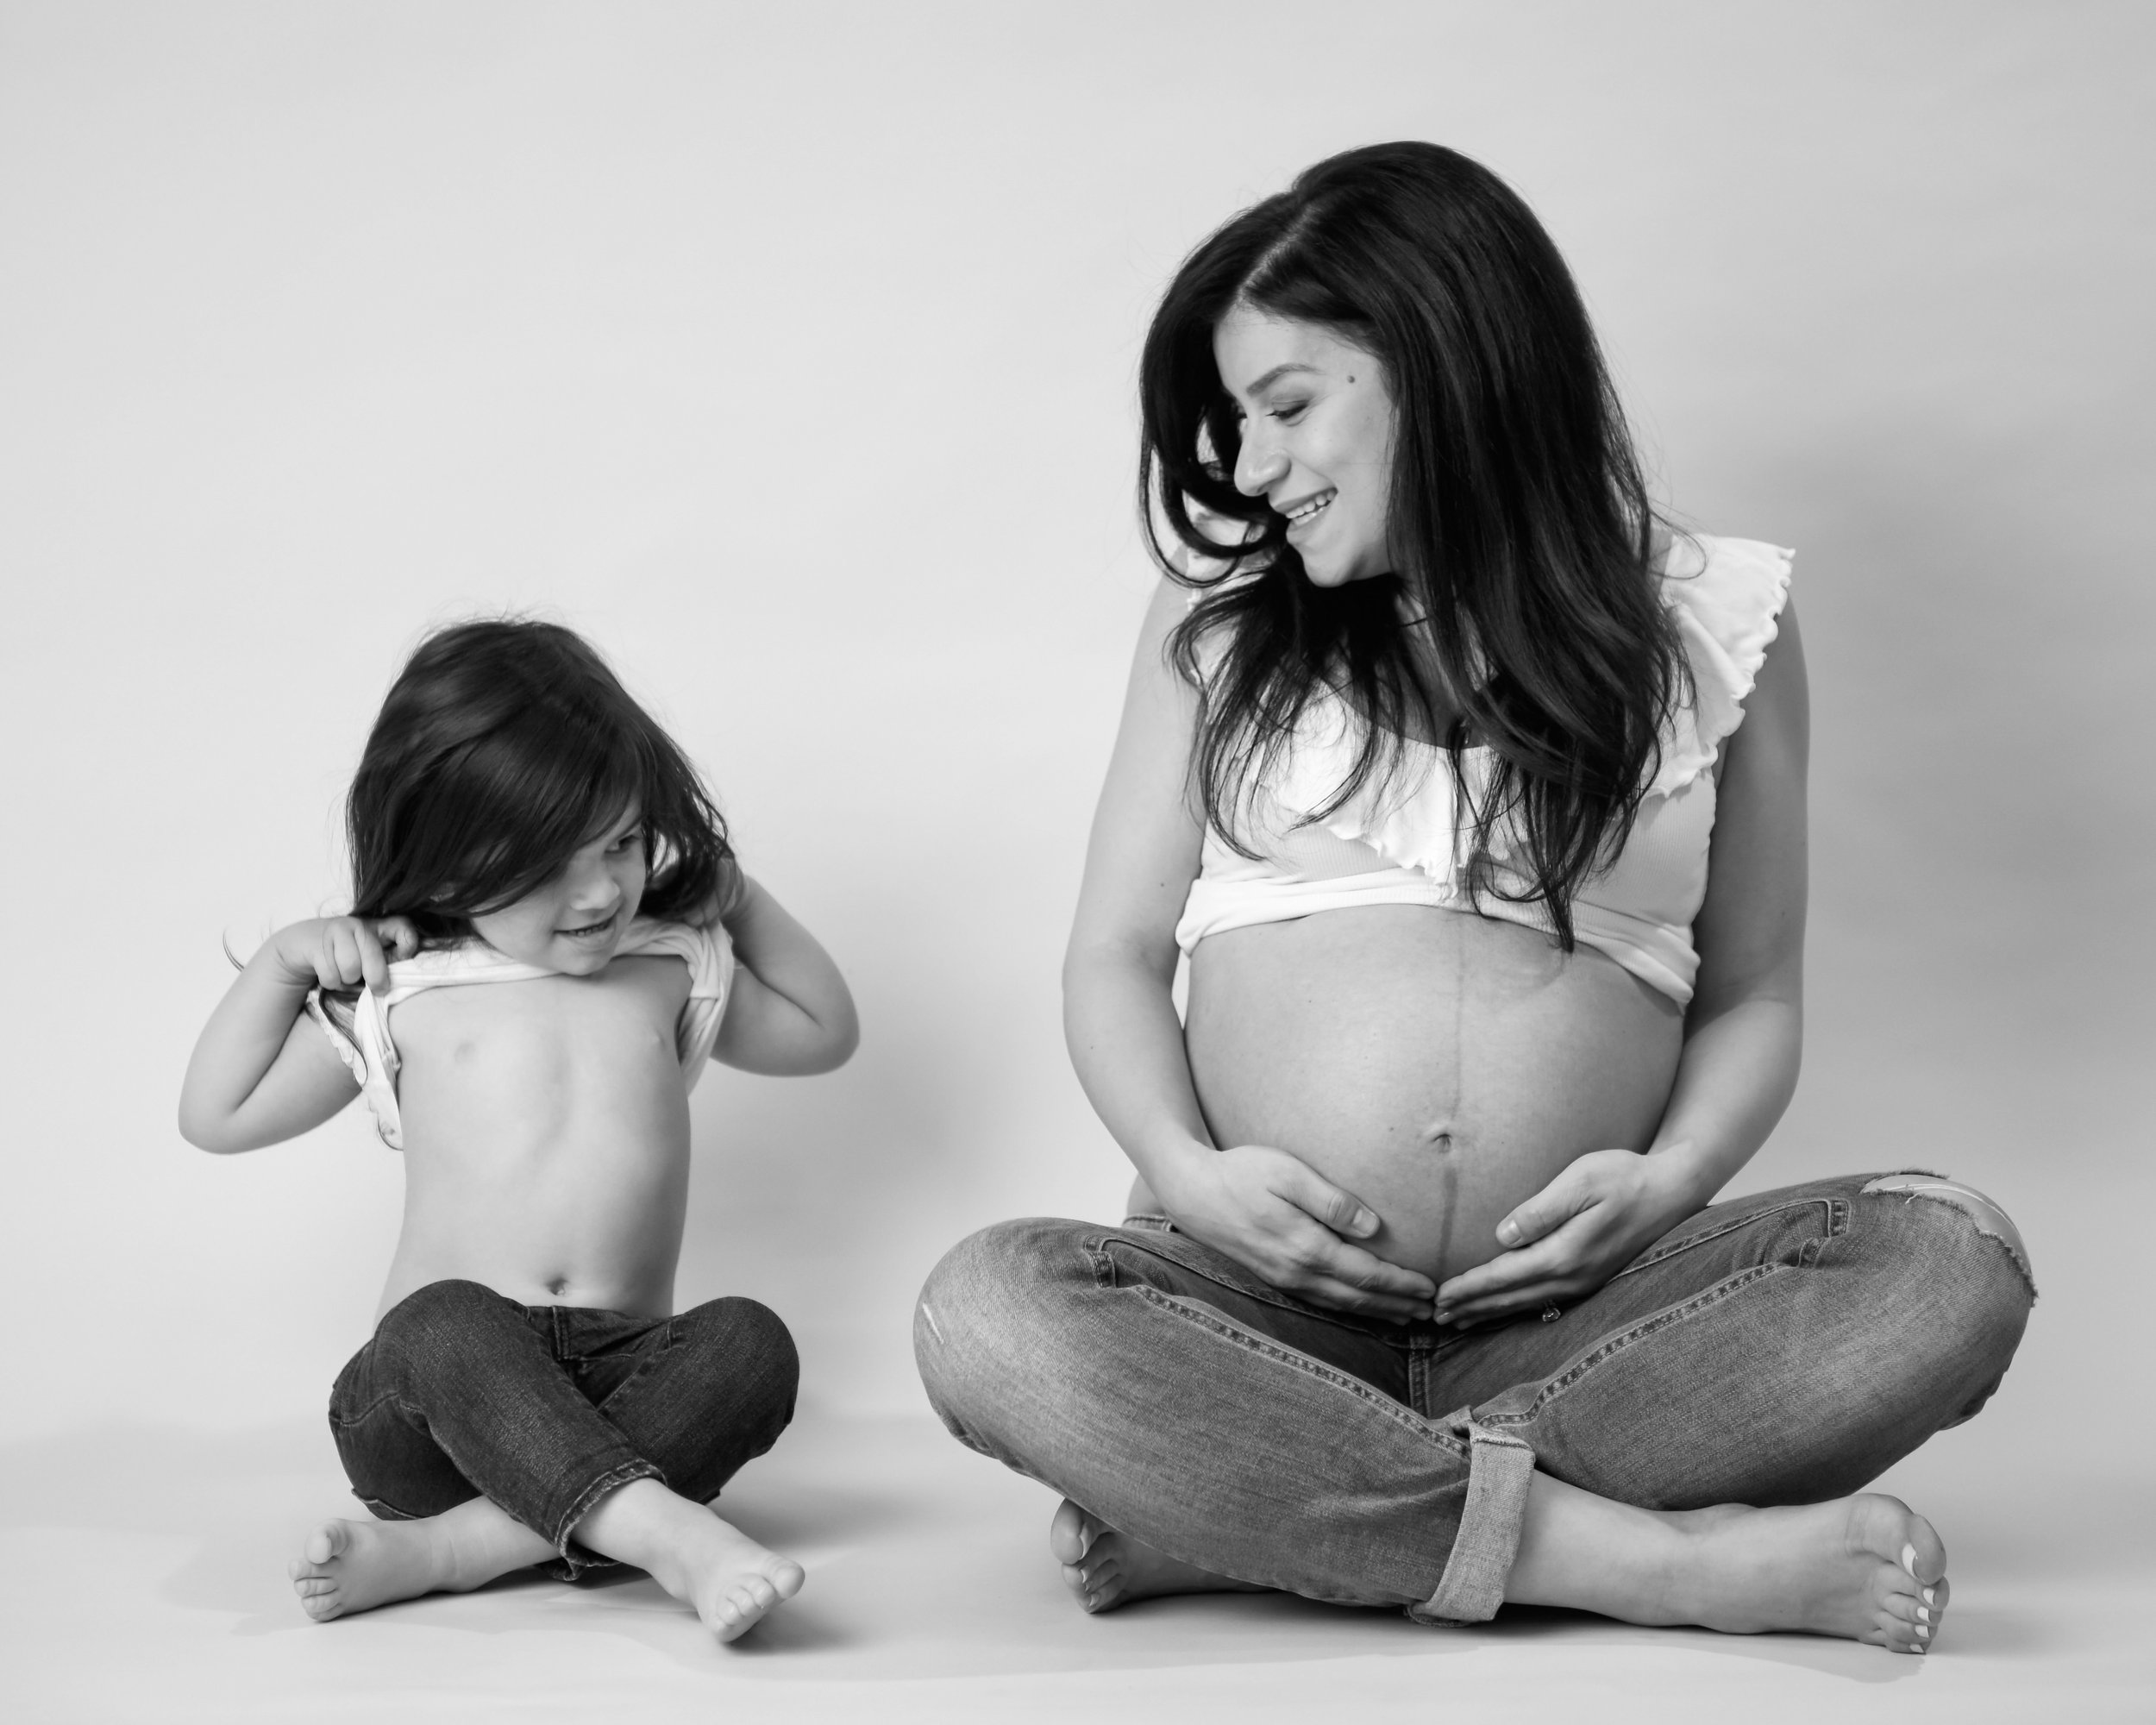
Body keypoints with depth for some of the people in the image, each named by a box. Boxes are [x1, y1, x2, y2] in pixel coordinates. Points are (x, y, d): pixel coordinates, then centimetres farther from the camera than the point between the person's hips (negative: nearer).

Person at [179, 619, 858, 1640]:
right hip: (430, 1398, -2)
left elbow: (824, 1033, 28)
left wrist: (737, 897, 17)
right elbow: (217, 1117, 12)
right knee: (446, 1321, -36)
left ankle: (439, 1551, -36)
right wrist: (282, 961, 3)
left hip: (621, 1383, 2)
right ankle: (666, 1534, -49)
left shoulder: (674, 969, 14)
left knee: (750, 1344, -30)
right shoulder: (399, 995, 7)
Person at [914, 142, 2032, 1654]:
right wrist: (1188, 1172, -9)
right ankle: (1661, 1560, -28)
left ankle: (1244, 1511, -26)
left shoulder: (1709, 621, 9)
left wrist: (1675, 1175, -8)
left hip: (1574, 1308, 0)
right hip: (1263, 1299, 0)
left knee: (1952, 1263, -25)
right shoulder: (1225, 614, 12)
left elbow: (1753, 996, 13)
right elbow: (1115, 954, 11)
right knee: (988, 1313, -29)